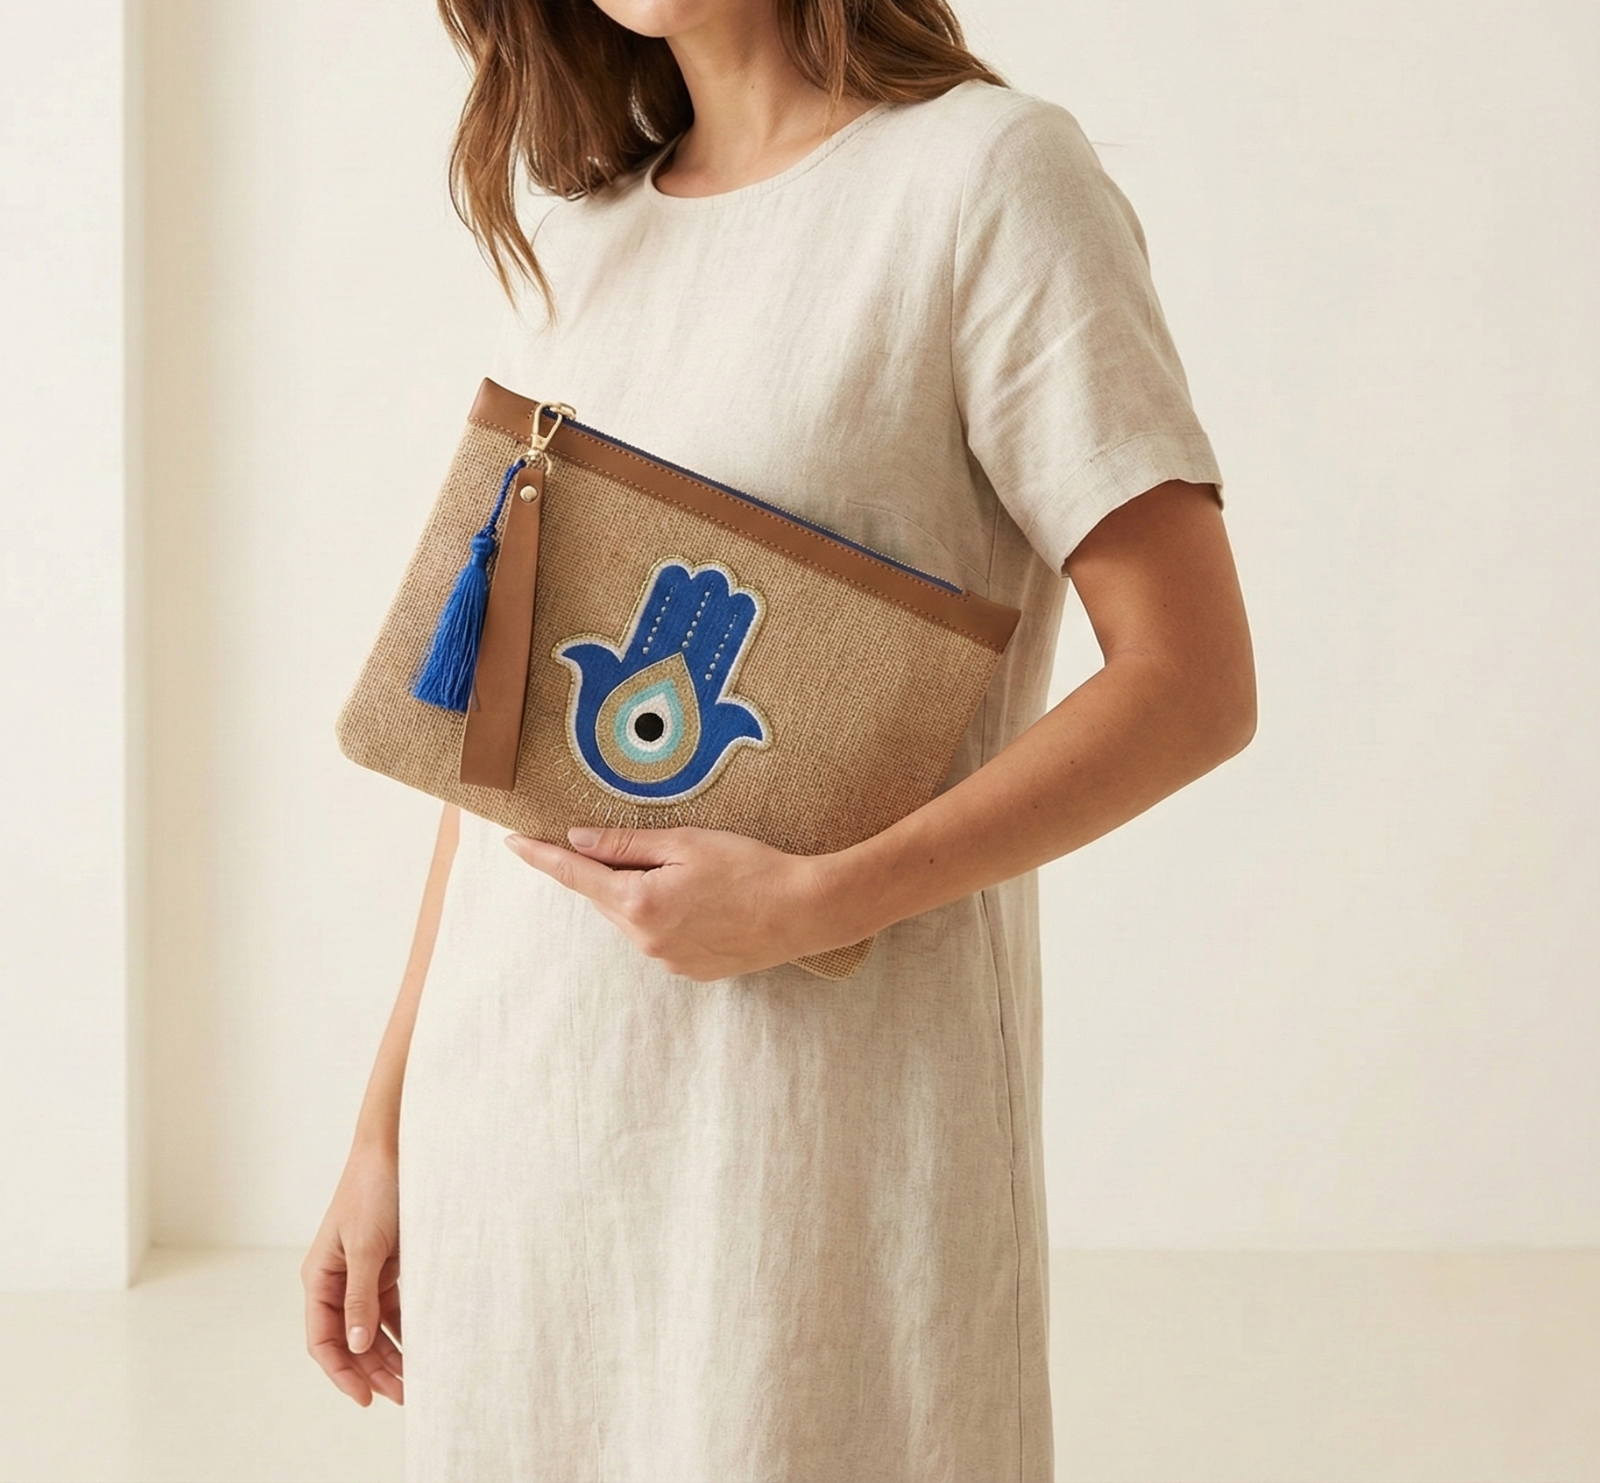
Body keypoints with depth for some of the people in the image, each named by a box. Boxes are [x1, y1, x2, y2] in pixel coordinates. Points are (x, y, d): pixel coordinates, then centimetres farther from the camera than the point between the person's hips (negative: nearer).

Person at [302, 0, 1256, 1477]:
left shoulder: (987, 167, -6)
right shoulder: (575, 229, 13)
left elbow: (1193, 686, -11)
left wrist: (812, 902, -19)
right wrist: (388, 1128, 13)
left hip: (819, 1110, -6)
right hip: (510, 1102, 6)